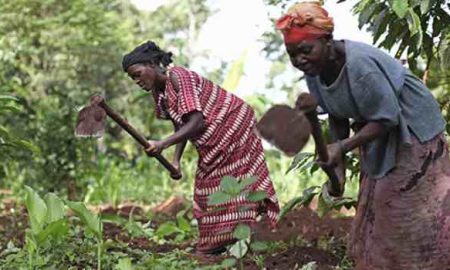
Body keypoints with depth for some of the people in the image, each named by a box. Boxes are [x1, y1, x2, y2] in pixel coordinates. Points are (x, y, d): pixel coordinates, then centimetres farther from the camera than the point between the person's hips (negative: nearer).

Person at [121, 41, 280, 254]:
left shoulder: (178, 77, -26)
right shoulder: (158, 91, 2)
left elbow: (196, 122, -32)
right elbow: (181, 125, 6)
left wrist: (162, 144, -38)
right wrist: (176, 160, -5)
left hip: (233, 125, -9)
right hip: (211, 143, 10)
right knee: (208, 187, 7)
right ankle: (216, 245, 11)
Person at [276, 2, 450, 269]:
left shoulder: (359, 64, -34)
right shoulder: (314, 70, -9)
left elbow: (387, 118, -28)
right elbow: (338, 116, 2)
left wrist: (343, 147, -33)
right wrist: (338, 165, -3)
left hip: (412, 131, -8)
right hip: (378, 137, 8)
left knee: (416, 220, -4)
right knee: (375, 216, 14)